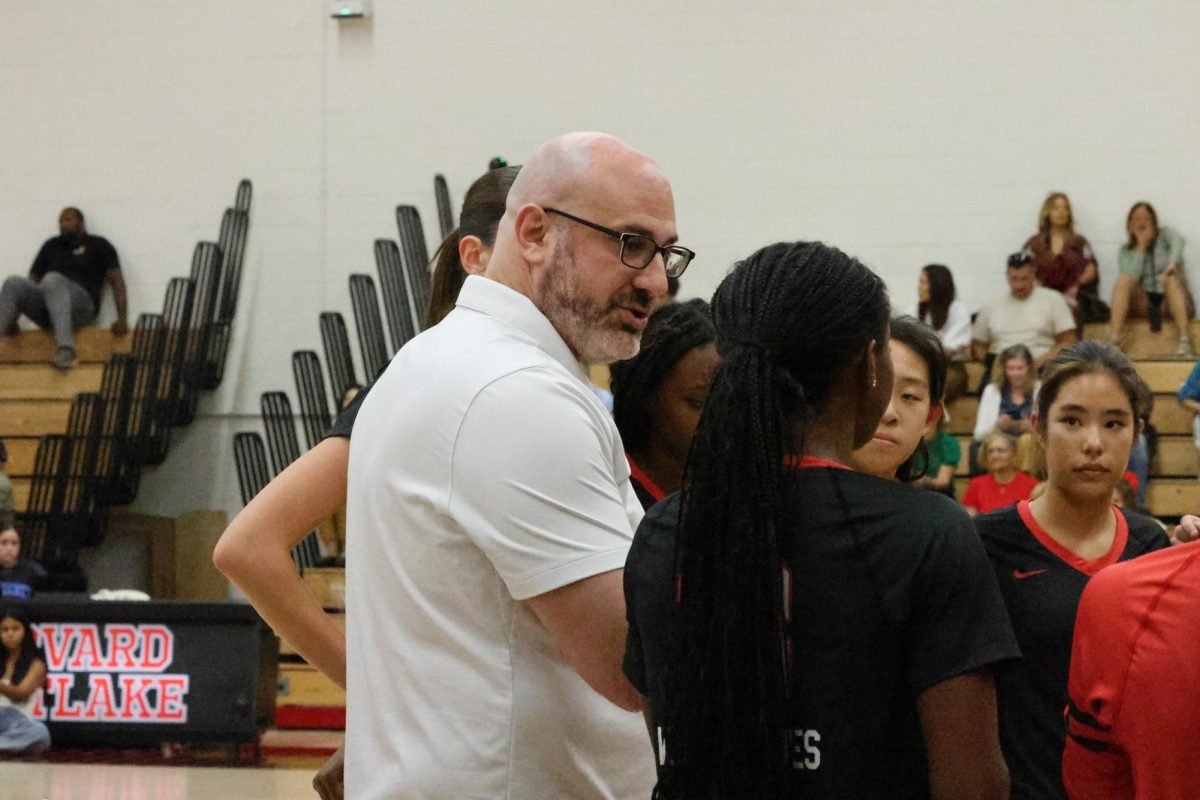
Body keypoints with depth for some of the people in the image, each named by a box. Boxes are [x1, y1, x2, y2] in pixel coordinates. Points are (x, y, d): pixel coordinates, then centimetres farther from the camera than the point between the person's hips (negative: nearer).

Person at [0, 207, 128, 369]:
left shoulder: (98, 245, 15)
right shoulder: (51, 246, 28)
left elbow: (116, 281, 6)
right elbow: (33, 280, 25)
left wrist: (122, 318, -9)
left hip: (81, 304, -4)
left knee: (52, 280, -37)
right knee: (13, 282, -24)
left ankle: (66, 348, -50)